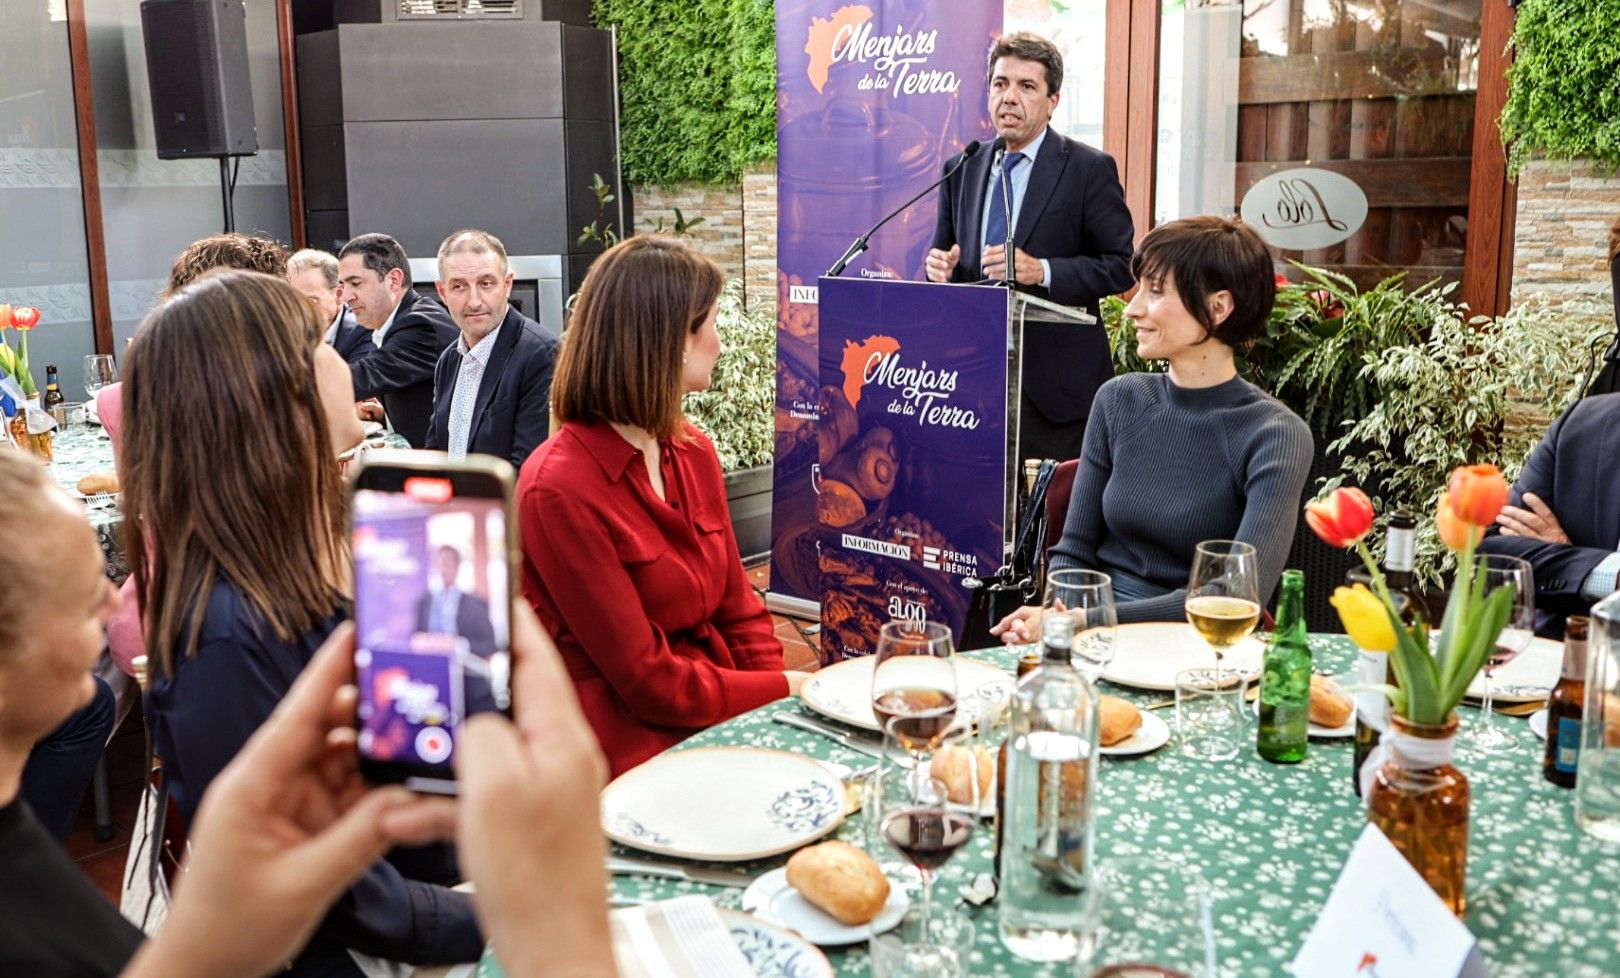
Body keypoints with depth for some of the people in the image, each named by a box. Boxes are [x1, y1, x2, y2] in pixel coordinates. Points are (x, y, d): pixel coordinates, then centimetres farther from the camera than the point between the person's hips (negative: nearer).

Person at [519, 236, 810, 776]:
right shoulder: (558, 489, -17)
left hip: (723, 721, 7)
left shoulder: (693, 452, 7)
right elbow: (649, 681, -15)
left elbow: (737, 610, 11)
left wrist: (783, 709, -5)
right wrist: (789, 689, -9)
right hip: (632, 747, -7)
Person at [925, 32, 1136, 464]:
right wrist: (940, 266, -5)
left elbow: (1121, 265, -5)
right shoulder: (962, 170, 13)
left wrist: (1042, 270, -19)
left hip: (1056, 381, -4)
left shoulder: (1090, 169, -1)